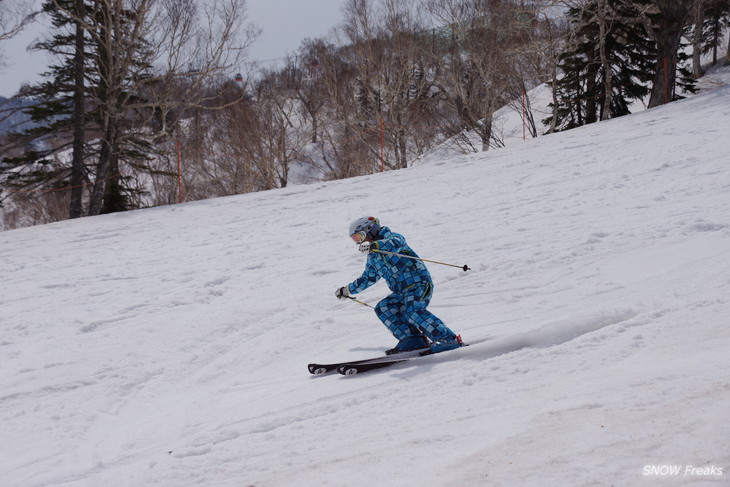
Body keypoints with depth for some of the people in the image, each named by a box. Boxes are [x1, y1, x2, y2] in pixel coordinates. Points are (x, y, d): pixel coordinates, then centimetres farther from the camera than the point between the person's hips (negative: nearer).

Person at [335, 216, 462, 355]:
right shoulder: (372, 258, 22)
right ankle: (412, 340, -11)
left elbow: (396, 242, -29)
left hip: (419, 283, -9)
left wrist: (373, 245, -44)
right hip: (402, 291, 9)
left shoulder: (390, 237, -3)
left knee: (413, 311, -29)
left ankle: (449, 339, -32)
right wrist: (348, 290, 39)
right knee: (383, 308, -3)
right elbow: (368, 278, 37)